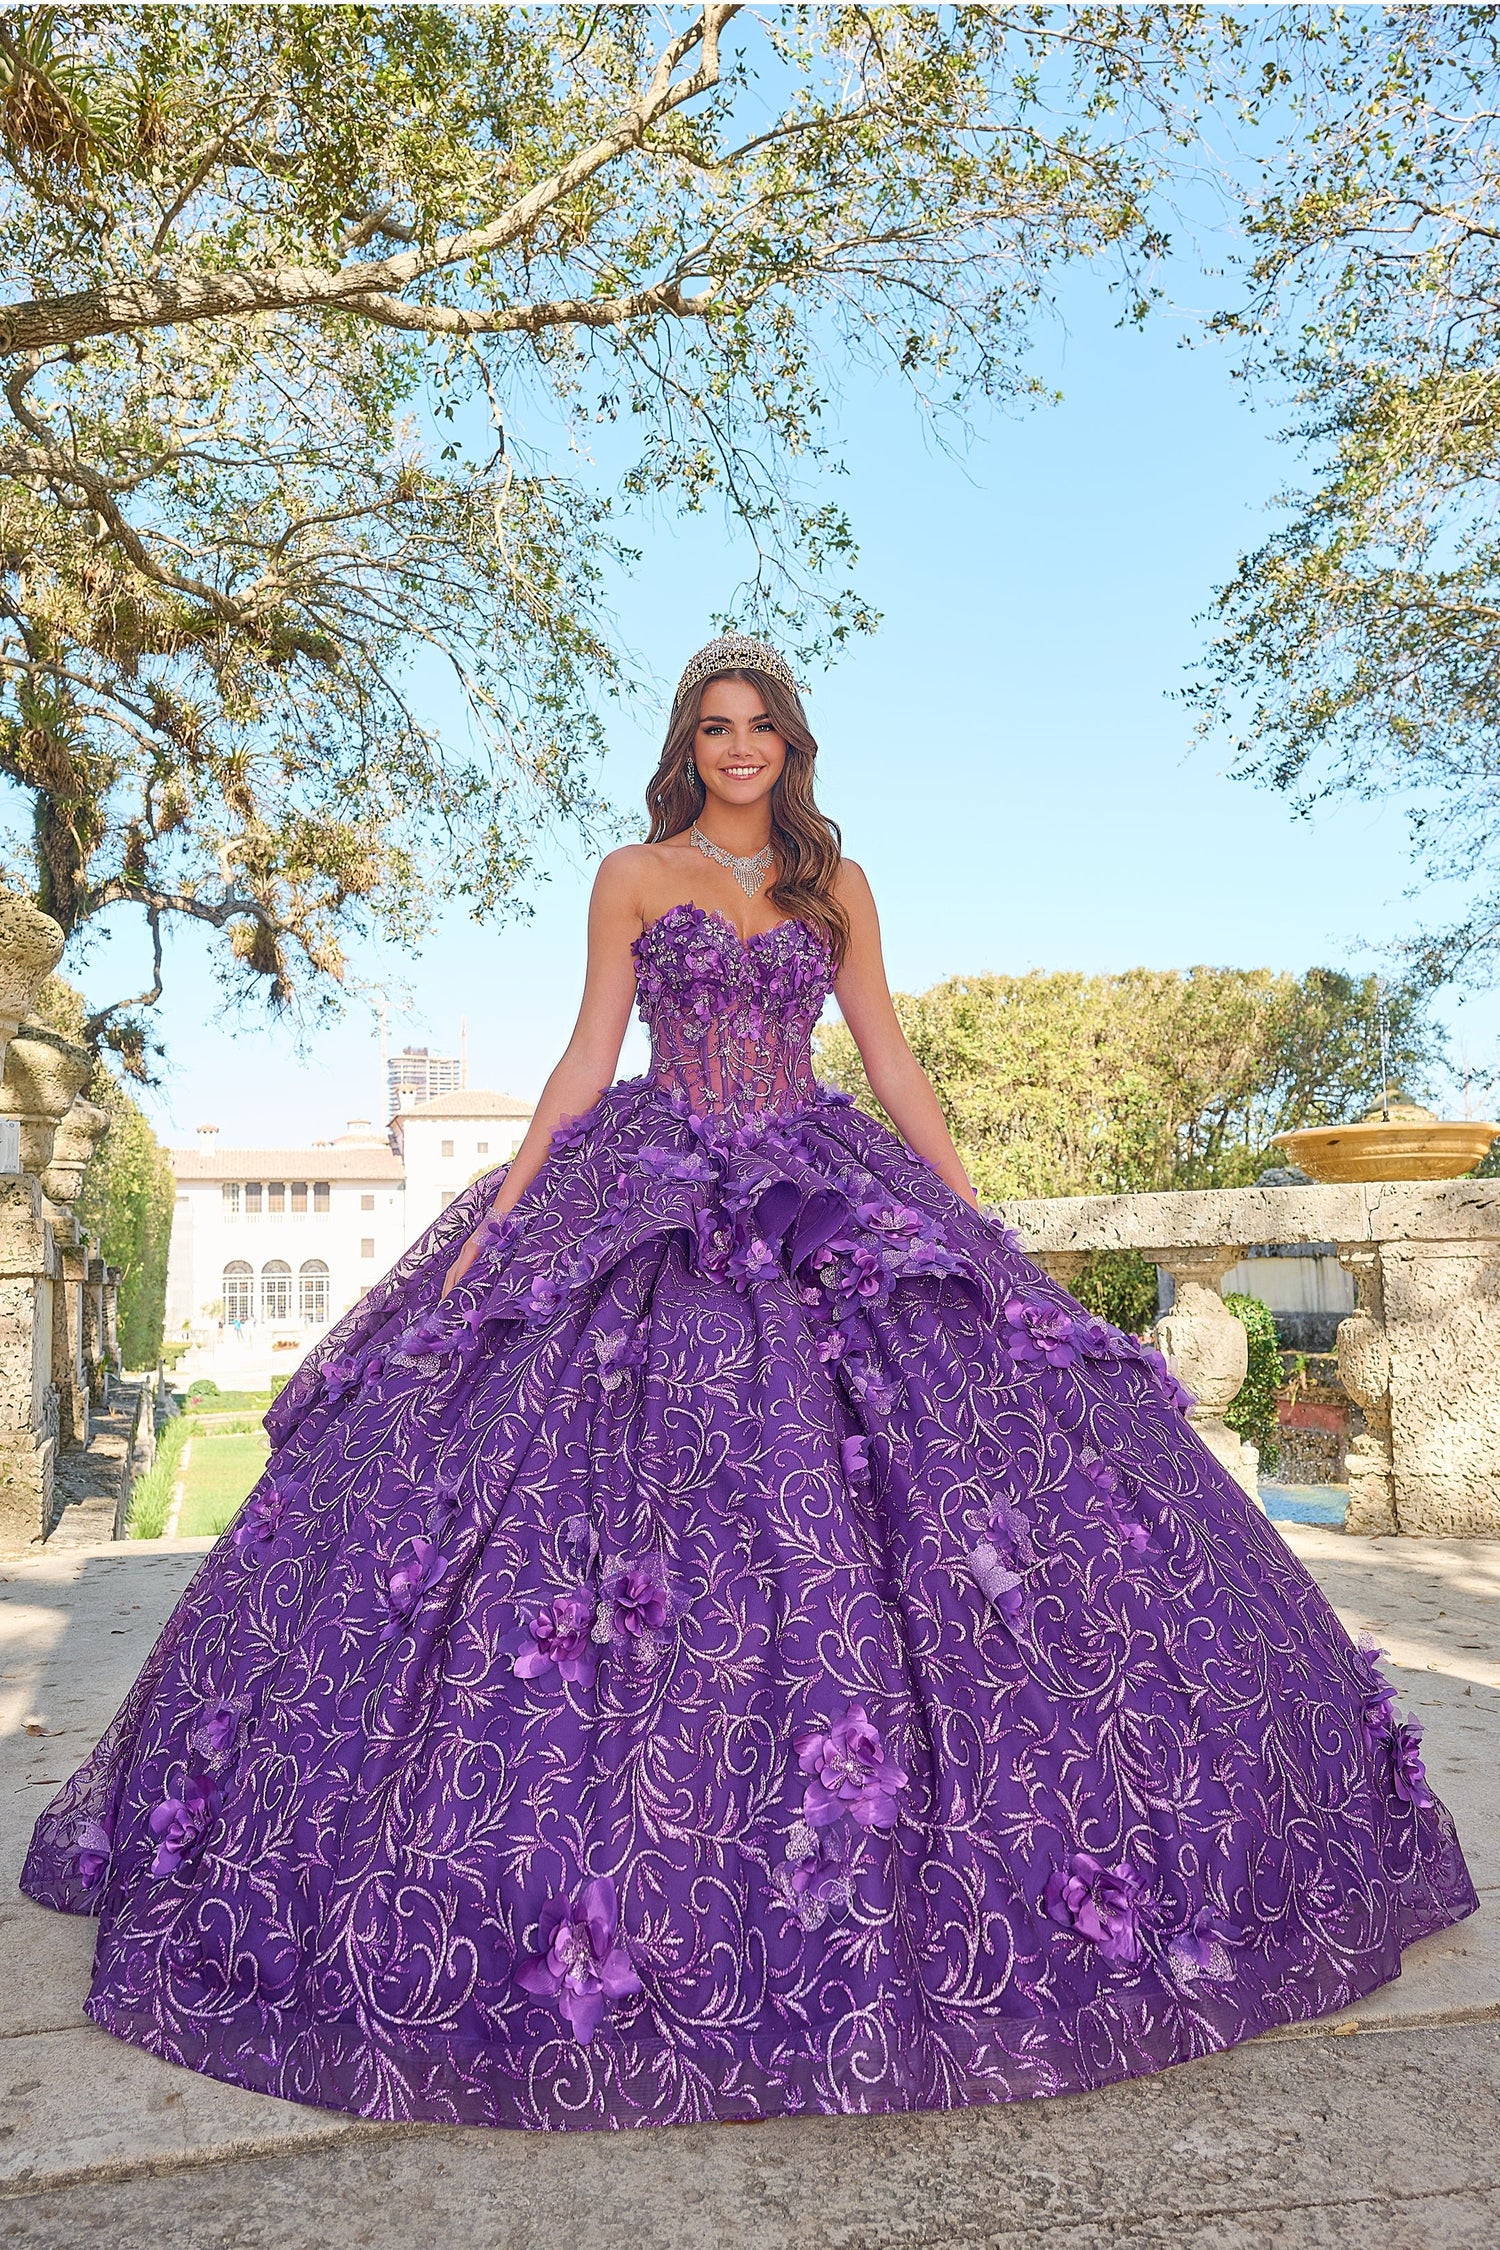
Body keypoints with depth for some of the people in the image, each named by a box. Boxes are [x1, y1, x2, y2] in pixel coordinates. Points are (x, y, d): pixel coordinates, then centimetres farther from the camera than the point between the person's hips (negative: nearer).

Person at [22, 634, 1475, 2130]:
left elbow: (892, 1063, 11)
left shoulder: (836, 883, 13)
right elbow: (586, 1057, 3)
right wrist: (497, 1216, -6)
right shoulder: (632, 877, 7)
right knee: (635, 1472, -12)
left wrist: (981, 1224, 5)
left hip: (827, 1201, 2)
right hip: (649, 1199, -2)